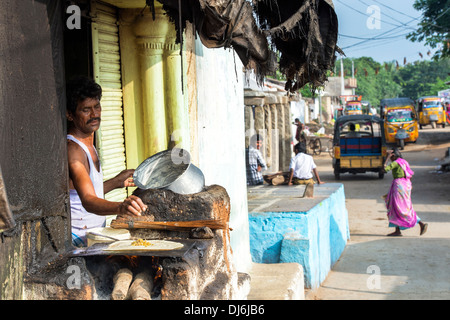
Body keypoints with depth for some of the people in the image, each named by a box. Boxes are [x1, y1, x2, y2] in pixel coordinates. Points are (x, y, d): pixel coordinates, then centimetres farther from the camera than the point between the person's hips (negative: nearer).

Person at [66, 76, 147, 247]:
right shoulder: (72, 149, -16)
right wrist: (121, 207, -46)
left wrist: (116, 182, 17)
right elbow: (88, 201, -31)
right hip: (79, 239, -9)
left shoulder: (87, 142, 14)